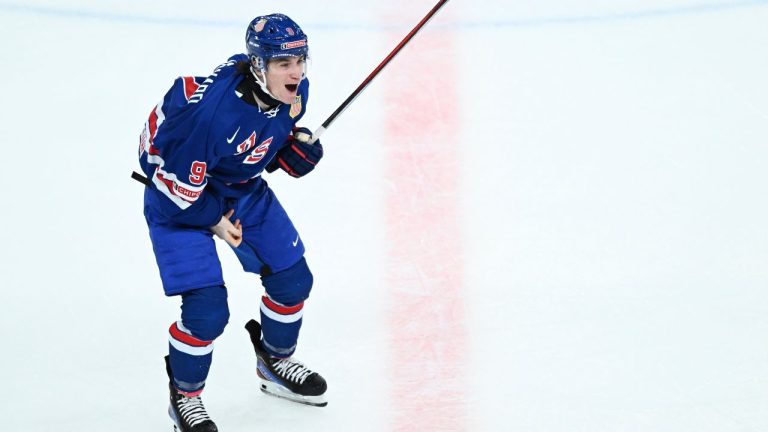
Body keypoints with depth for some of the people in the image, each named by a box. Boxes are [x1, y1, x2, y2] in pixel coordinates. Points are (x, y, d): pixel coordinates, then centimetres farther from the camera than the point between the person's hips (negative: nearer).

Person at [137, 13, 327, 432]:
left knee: (293, 279, 10)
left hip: (245, 190, 7)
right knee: (207, 309, -14)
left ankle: (275, 363, 39)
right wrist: (214, 221, -14)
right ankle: (184, 397, 14)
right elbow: (176, 182, -29)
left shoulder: (292, 90, -15)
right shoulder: (210, 107, -39)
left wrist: (299, 148, -17)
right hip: (180, 200, -7)